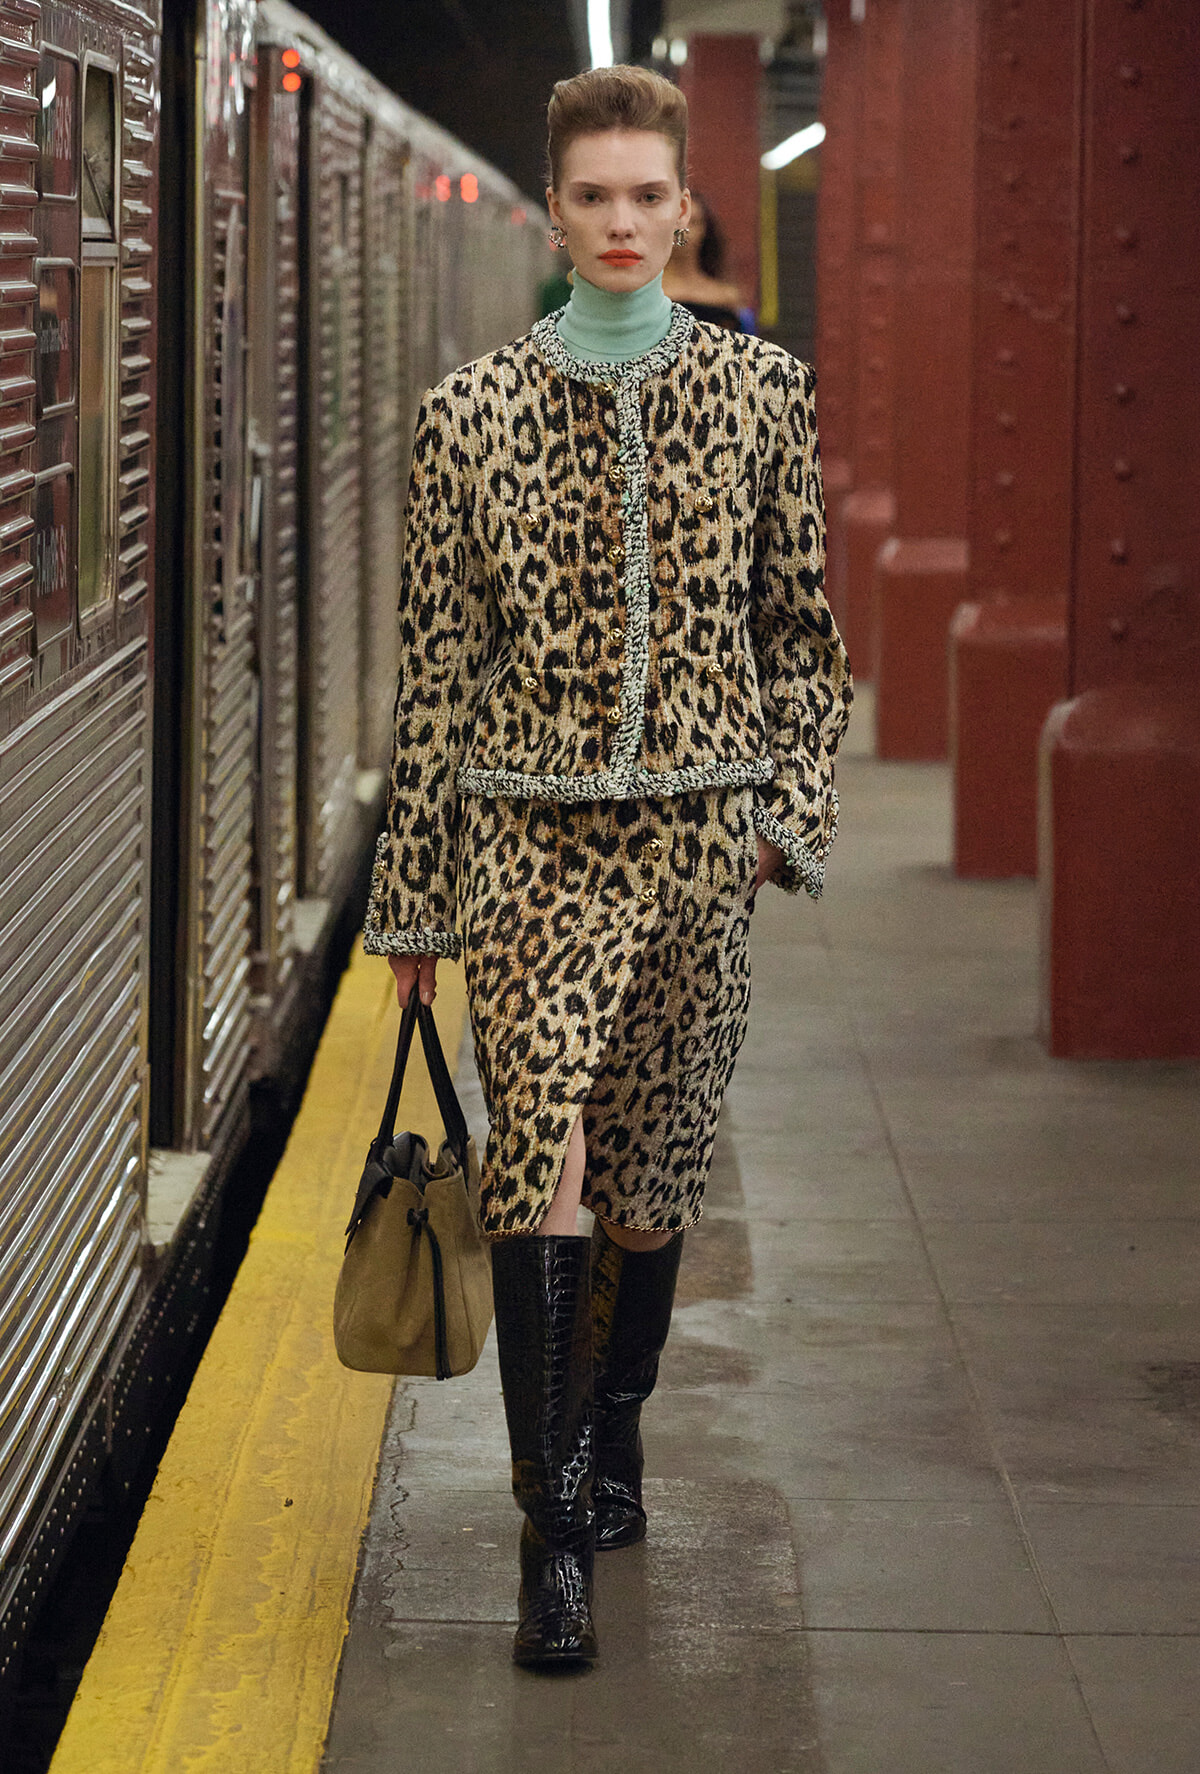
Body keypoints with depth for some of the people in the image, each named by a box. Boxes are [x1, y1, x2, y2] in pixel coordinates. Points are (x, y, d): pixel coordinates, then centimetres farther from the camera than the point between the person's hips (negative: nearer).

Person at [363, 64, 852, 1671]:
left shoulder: (760, 391, 5)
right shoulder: (475, 410, 2)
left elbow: (802, 625, 11)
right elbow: (436, 659, 4)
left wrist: (794, 807, 0)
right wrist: (415, 887, 5)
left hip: (697, 829, 1)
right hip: (533, 829, -1)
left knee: (652, 1172, 10)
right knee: (540, 1148, -15)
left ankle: (608, 1449, 33)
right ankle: (557, 1533, -11)